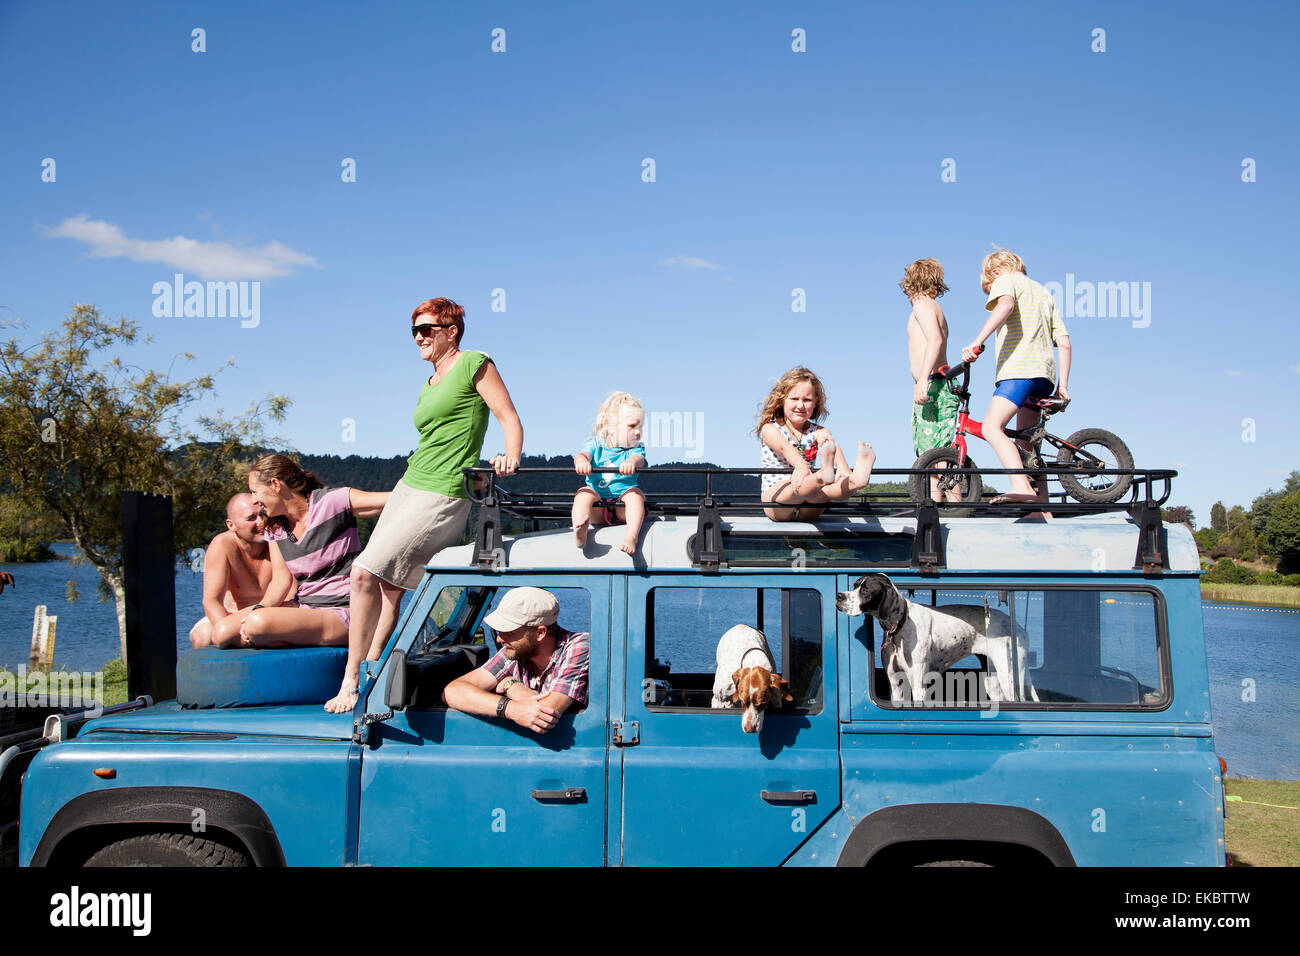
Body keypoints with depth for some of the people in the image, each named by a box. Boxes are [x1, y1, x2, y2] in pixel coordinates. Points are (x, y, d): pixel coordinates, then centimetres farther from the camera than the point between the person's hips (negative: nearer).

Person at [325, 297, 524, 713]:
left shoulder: (474, 364, -2)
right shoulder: (429, 386, 21)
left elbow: (510, 418, -8)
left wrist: (510, 458, -26)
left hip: (442, 495, -8)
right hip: (408, 486, 8)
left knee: (365, 574, -13)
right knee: (387, 586, 4)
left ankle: (351, 682, -5)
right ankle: (366, 674, 10)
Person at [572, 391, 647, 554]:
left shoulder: (635, 449, 6)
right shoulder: (595, 444, 7)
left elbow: (639, 458, -18)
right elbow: (583, 454, -14)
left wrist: (632, 462, -46)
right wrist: (581, 461, -41)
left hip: (623, 508, 0)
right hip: (598, 510, 1)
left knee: (635, 493, -28)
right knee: (584, 492, -25)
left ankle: (631, 536, -44)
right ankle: (579, 531, -48)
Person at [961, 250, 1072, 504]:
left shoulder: (1005, 280, 8)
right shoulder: (1044, 292, 31)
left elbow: (1006, 304, -19)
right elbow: (1064, 342, 22)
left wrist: (977, 341, -28)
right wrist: (1062, 386, 21)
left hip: (1019, 368, -9)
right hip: (1045, 374, 9)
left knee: (992, 427, -21)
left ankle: (1022, 487, -39)